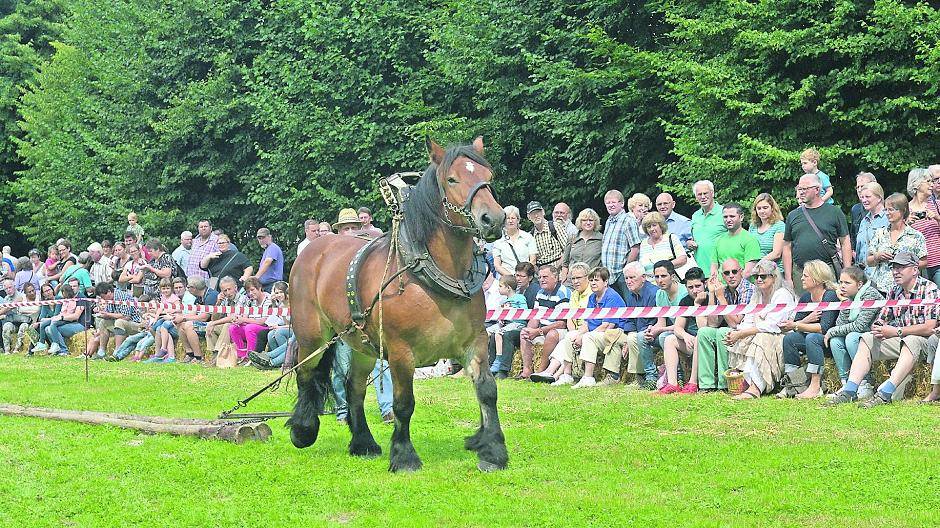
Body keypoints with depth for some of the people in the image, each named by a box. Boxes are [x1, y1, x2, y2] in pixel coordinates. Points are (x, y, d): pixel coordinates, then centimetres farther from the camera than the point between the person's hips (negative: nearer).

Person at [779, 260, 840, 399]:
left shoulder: (831, 296, -17)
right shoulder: (805, 297, 5)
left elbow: (824, 328, -27)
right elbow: (796, 322, 2)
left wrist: (796, 326, -27)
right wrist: (807, 320, -20)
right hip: (815, 339, 7)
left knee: (812, 338, -34)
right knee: (789, 338, -14)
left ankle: (815, 387, -35)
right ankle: (791, 383, -17)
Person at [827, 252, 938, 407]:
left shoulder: (929, 289, -11)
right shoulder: (894, 292, 10)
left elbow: (929, 327, -21)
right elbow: (880, 320, 12)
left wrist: (896, 331, -20)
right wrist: (877, 328, -14)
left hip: (923, 341, -7)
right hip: (900, 340, 7)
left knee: (911, 341, -38)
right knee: (867, 339, -6)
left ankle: (885, 394, -47)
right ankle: (850, 391, -19)